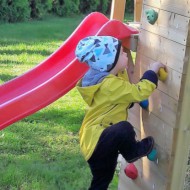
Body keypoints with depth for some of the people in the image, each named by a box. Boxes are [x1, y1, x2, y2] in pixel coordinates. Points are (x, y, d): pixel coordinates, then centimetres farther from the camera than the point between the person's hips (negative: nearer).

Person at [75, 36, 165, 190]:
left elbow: (127, 91, 27)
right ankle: (132, 152, -6)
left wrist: (124, 72, 16)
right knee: (124, 128, -37)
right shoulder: (109, 84, -24)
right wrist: (153, 70, -14)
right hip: (96, 140, -11)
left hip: (99, 139, 11)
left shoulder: (106, 78, 10)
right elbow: (139, 92, -26)